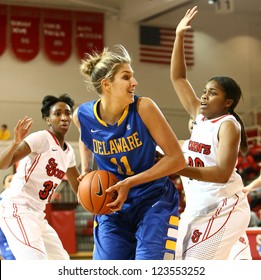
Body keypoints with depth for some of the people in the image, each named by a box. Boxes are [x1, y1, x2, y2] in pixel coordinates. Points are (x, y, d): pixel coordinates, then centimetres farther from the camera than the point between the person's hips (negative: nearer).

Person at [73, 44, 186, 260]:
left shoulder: (143, 108, -19)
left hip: (154, 203, -3)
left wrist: (130, 183, -22)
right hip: (112, 204, 3)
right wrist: (85, 172, 3)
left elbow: (177, 159, -17)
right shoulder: (83, 115, -9)